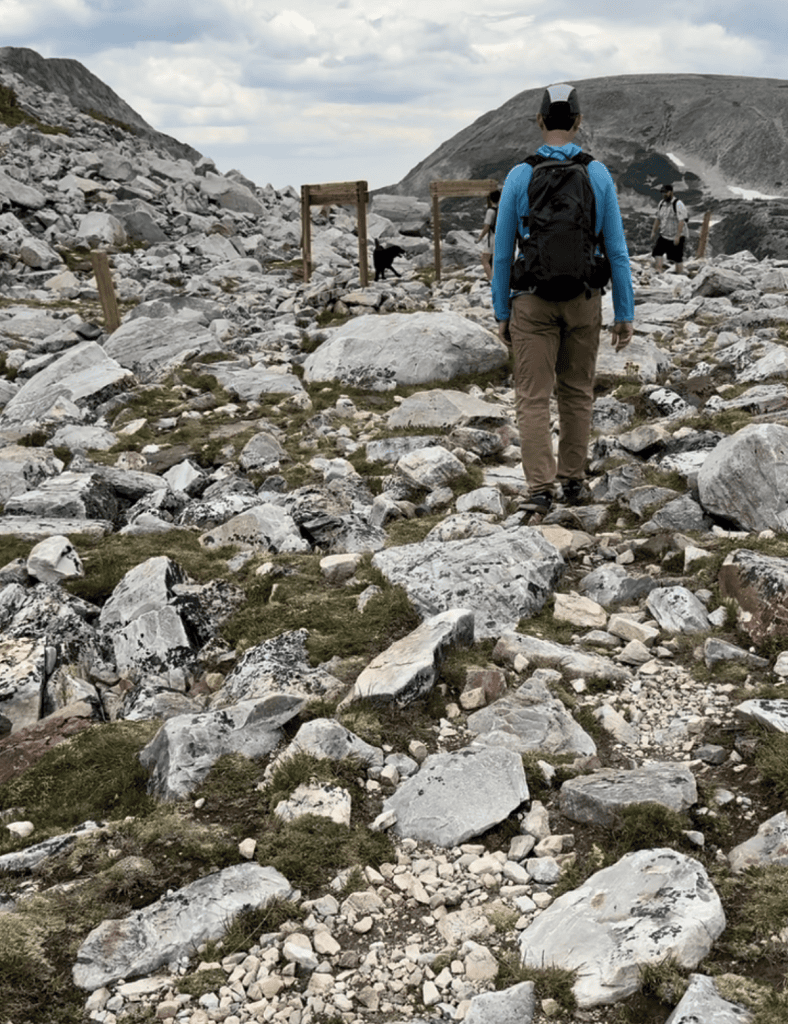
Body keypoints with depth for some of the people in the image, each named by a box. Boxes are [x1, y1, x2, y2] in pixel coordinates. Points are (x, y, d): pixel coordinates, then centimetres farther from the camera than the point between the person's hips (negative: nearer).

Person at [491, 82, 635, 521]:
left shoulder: (519, 177, -6)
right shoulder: (599, 175, -4)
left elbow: (503, 252, -3)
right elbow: (617, 249, -4)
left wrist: (502, 313, 6)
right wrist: (626, 314, 2)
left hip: (533, 302, -1)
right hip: (583, 301, 1)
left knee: (534, 397, 1)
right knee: (577, 392, 15)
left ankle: (541, 488, -11)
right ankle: (573, 480, 22)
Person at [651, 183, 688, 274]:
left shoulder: (678, 204, -15)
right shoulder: (662, 203, 7)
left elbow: (681, 222, -21)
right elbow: (658, 218, 18)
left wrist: (677, 236, -27)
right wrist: (653, 232, 15)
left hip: (676, 237, -6)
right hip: (664, 236, 6)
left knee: (678, 258, 0)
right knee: (657, 252, -14)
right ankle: (658, 273, -21)